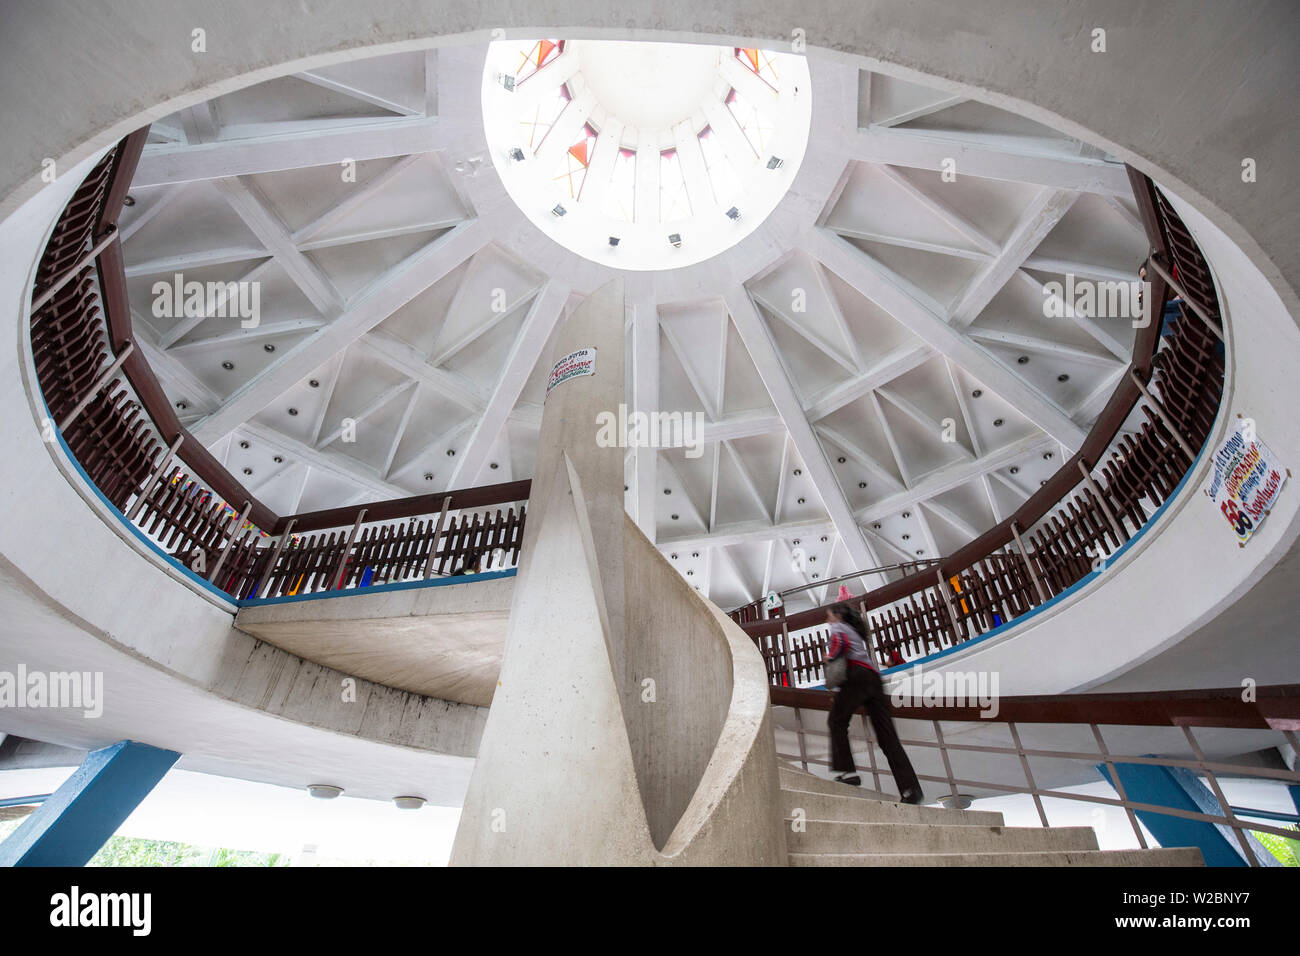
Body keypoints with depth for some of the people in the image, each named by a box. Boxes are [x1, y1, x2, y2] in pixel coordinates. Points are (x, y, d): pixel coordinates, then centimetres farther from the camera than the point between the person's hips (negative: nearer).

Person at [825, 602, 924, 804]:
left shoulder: (838, 627, 9)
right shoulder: (855, 630, 34)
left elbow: (840, 641, -14)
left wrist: (830, 656, 0)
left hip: (856, 676, -8)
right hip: (875, 679, 8)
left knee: (836, 721, 2)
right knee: (887, 736, 2)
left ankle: (847, 771, -10)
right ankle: (910, 789, -6)